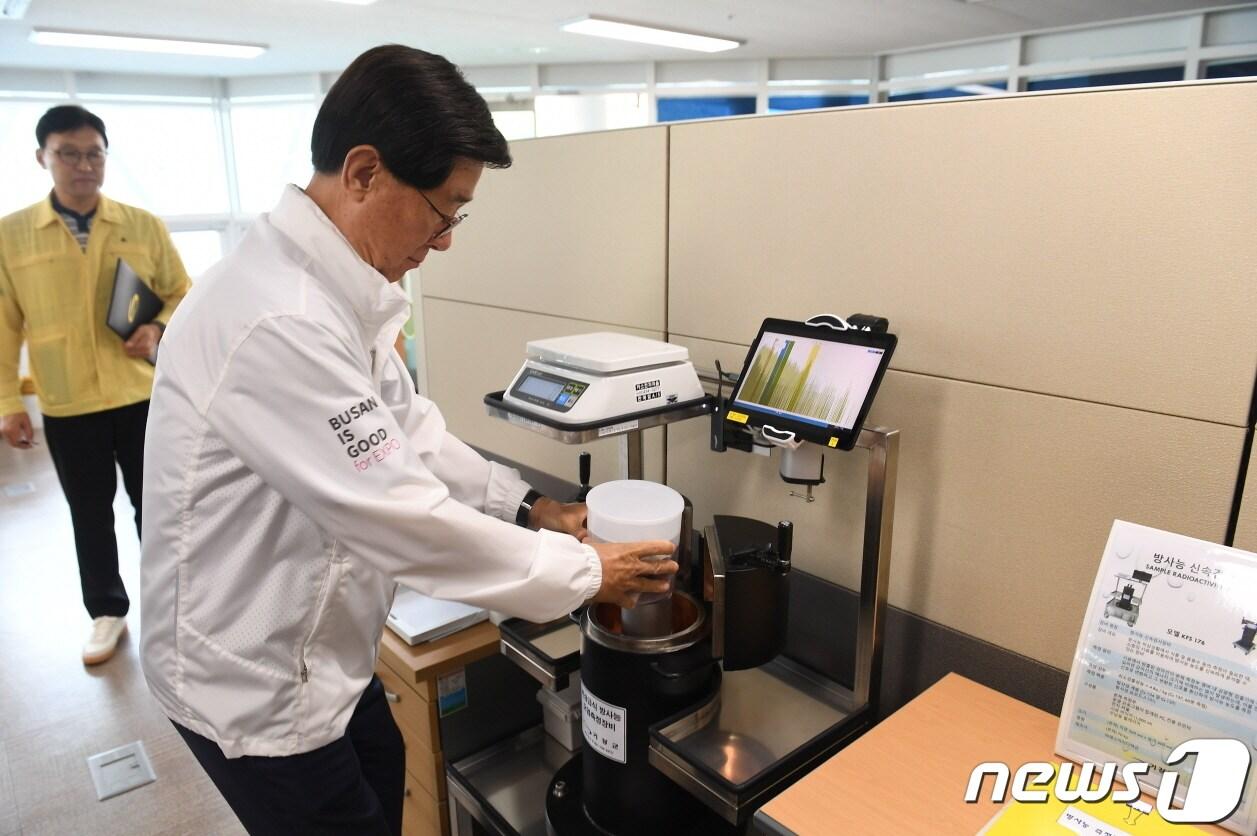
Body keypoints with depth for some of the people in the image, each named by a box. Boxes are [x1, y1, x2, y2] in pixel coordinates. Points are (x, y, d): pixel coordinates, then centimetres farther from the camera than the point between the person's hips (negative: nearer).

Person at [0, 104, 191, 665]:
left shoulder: (144, 226, 0)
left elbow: (181, 295, 7)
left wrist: (159, 330, -14)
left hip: (143, 396, 0)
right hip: (66, 407, 0)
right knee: (91, 515, 13)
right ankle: (107, 611, 31)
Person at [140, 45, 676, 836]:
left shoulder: (333, 291, -2)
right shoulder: (277, 322, -34)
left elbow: (404, 429, 5)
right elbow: (402, 517, -33)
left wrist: (530, 506, -3)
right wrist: (585, 572, -20)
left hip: (314, 646, 8)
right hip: (251, 675, -8)